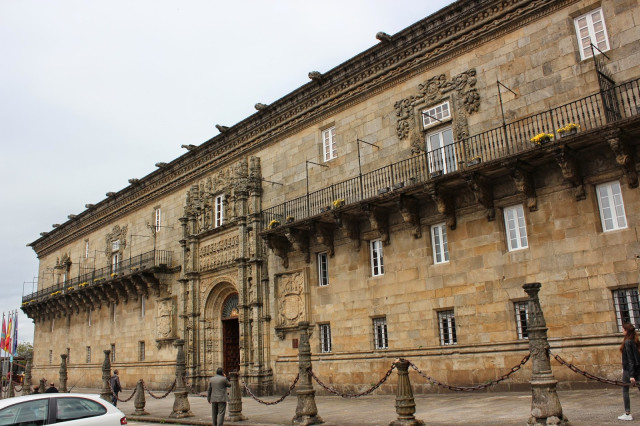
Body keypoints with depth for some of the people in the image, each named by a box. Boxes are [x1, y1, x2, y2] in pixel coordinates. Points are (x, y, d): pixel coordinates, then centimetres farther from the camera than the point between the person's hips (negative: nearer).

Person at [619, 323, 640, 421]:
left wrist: (631, 375, -19)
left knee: (625, 391, 2)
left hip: (629, 369, -8)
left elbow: (630, 359, -19)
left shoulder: (627, 343, -17)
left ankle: (628, 414, 4)